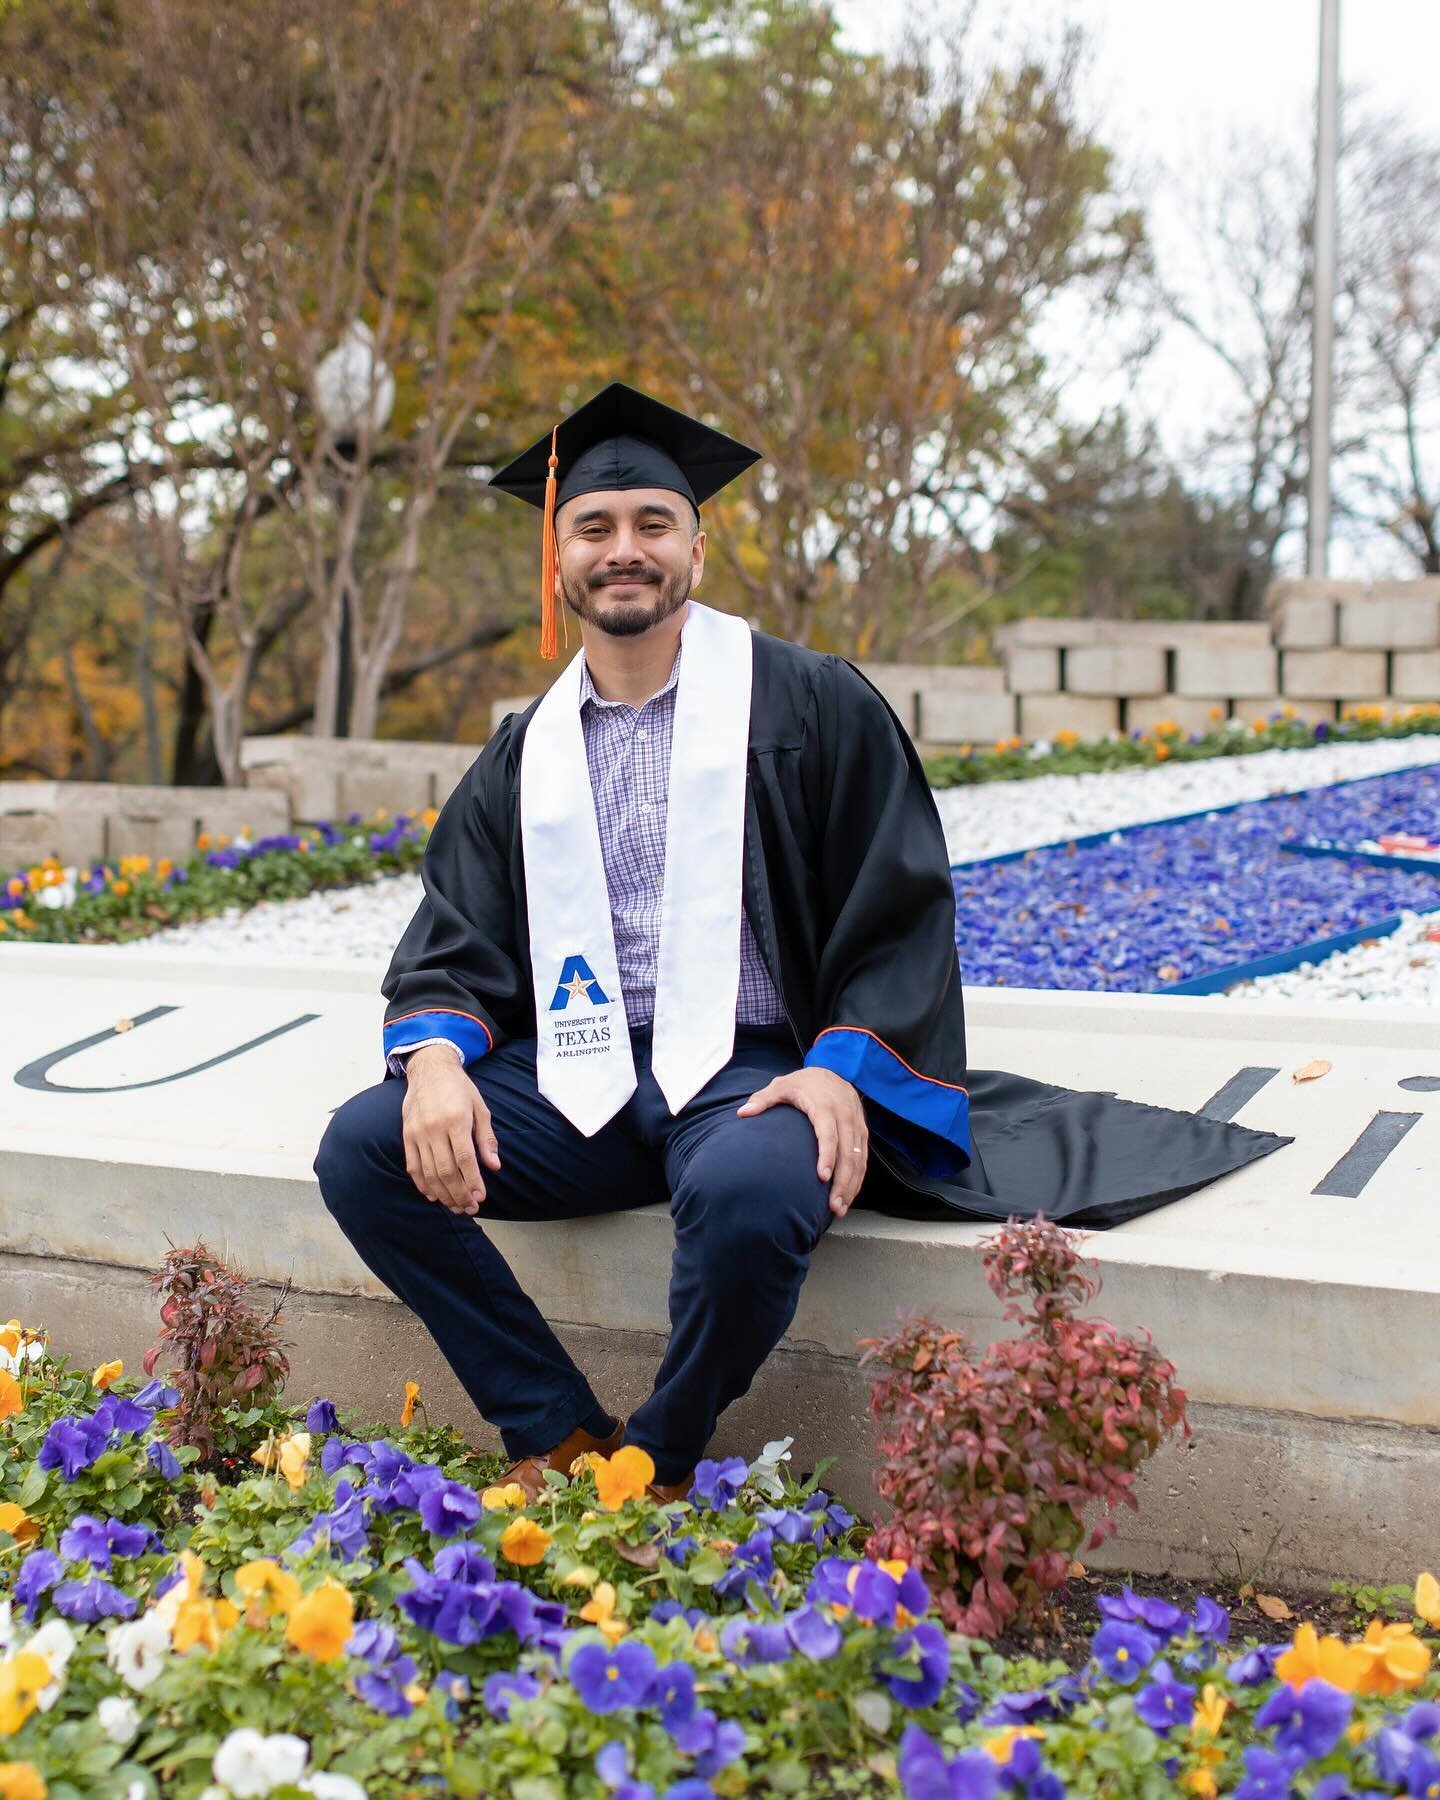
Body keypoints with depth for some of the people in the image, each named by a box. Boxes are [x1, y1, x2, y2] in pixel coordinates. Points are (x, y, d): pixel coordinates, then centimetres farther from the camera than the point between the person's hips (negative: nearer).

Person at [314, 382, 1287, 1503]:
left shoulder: (811, 705, 2)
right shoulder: (525, 755, 15)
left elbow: (902, 904, -1)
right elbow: (456, 941, 11)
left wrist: (842, 1069, -16)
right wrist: (434, 1053, -11)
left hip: (750, 1068, -4)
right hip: (576, 1075, 5)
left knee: (748, 1190, -38)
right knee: (362, 1149, -16)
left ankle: (660, 1468, -9)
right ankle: (559, 1435, -6)